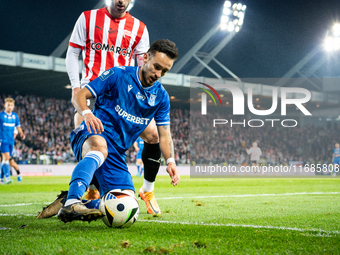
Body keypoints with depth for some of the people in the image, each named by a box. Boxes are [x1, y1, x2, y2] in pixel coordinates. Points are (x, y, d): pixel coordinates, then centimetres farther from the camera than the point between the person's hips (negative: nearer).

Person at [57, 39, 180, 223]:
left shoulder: (161, 96, 11)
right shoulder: (118, 75, -3)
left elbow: (164, 135, 12)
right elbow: (79, 96, -5)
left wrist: (170, 161, -7)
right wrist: (87, 113, -27)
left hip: (117, 152, 6)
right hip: (91, 136, -5)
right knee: (100, 146, -43)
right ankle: (71, 204, -58)